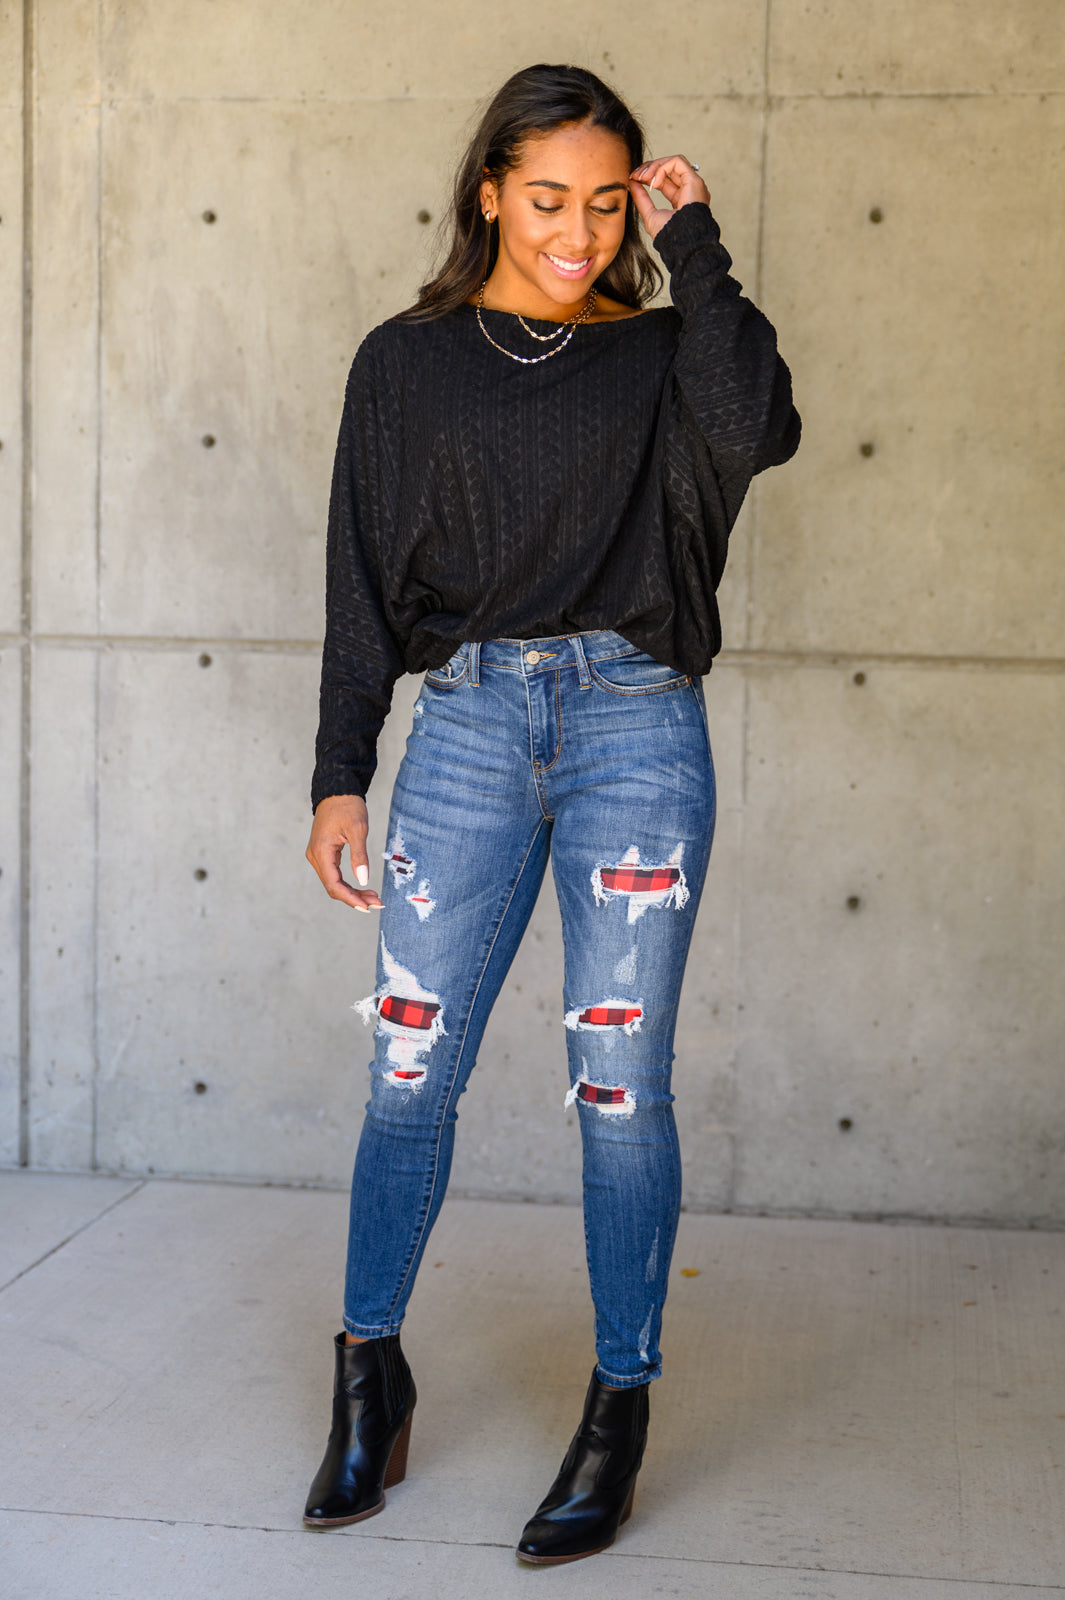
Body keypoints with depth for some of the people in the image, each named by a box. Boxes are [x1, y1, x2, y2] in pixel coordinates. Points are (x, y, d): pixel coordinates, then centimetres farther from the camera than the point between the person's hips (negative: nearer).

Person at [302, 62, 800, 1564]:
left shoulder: (658, 356, 9)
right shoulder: (407, 361, 10)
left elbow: (755, 427, -15)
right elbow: (364, 582, 10)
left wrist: (692, 243, -5)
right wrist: (339, 778, 5)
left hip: (637, 724, -1)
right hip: (469, 724, 1)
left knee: (620, 1084, 1)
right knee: (411, 1070, 1)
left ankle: (621, 1411, 14)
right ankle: (371, 1373, 22)